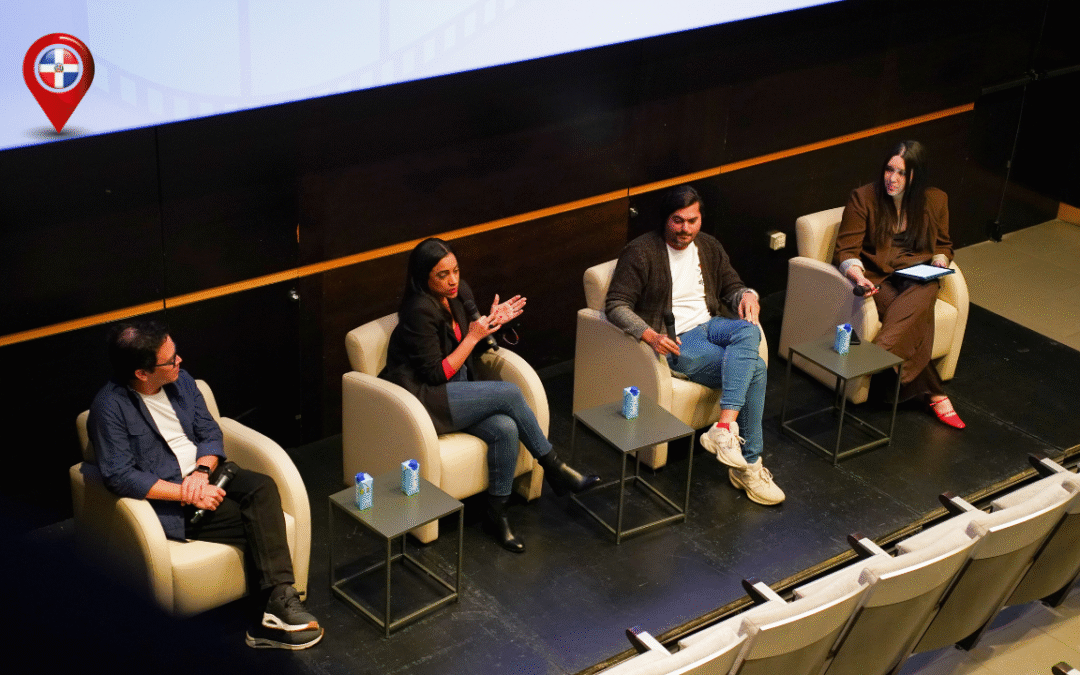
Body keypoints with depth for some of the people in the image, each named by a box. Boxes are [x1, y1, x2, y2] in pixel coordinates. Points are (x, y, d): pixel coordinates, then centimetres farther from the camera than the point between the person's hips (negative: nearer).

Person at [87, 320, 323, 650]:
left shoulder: (180, 381, 6)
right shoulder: (110, 407, -14)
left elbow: (210, 433, 10)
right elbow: (120, 477, -21)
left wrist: (202, 471, -13)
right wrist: (188, 495, -24)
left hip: (207, 472, 6)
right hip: (167, 498, -6)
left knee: (263, 488, -25)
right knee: (260, 524, -24)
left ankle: (277, 602, -29)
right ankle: (274, 613, -14)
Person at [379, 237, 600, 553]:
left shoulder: (460, 293, 5)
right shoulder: (420, 311, -19)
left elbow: (476, 348, 17)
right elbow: (437, 374, -18)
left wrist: (493, 322, -3)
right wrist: (472, 337, -15)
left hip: (458, 391, 7)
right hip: (426, 399, -7)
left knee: (506, 429, -23)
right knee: (510, 393, -23)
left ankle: (497, 513, -12)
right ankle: (555, 470, -8)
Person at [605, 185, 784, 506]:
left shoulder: (708, 247, 14)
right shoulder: (640, 252, -7)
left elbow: (731, 286, 22)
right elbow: (616, 305, -12)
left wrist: (746, 296, -5)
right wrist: (649, 334, -28)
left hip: (709, 325, 6)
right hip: (675, 341, -6)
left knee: (748, 331, -33)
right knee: (754, 368, -26)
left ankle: (725, 428, -41)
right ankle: (748, 464, -23)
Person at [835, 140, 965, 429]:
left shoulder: (935, 201, 9)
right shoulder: (863, 198, -1)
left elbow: (943, 245, 23)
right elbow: (846, 250, -4)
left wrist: (939, 262, -1)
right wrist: (857, 274, -26)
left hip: (918, 277, 3)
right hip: (878, 278, -3)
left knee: (922, 295, -37)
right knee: (915, 317, -33)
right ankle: (934, 394, -28)